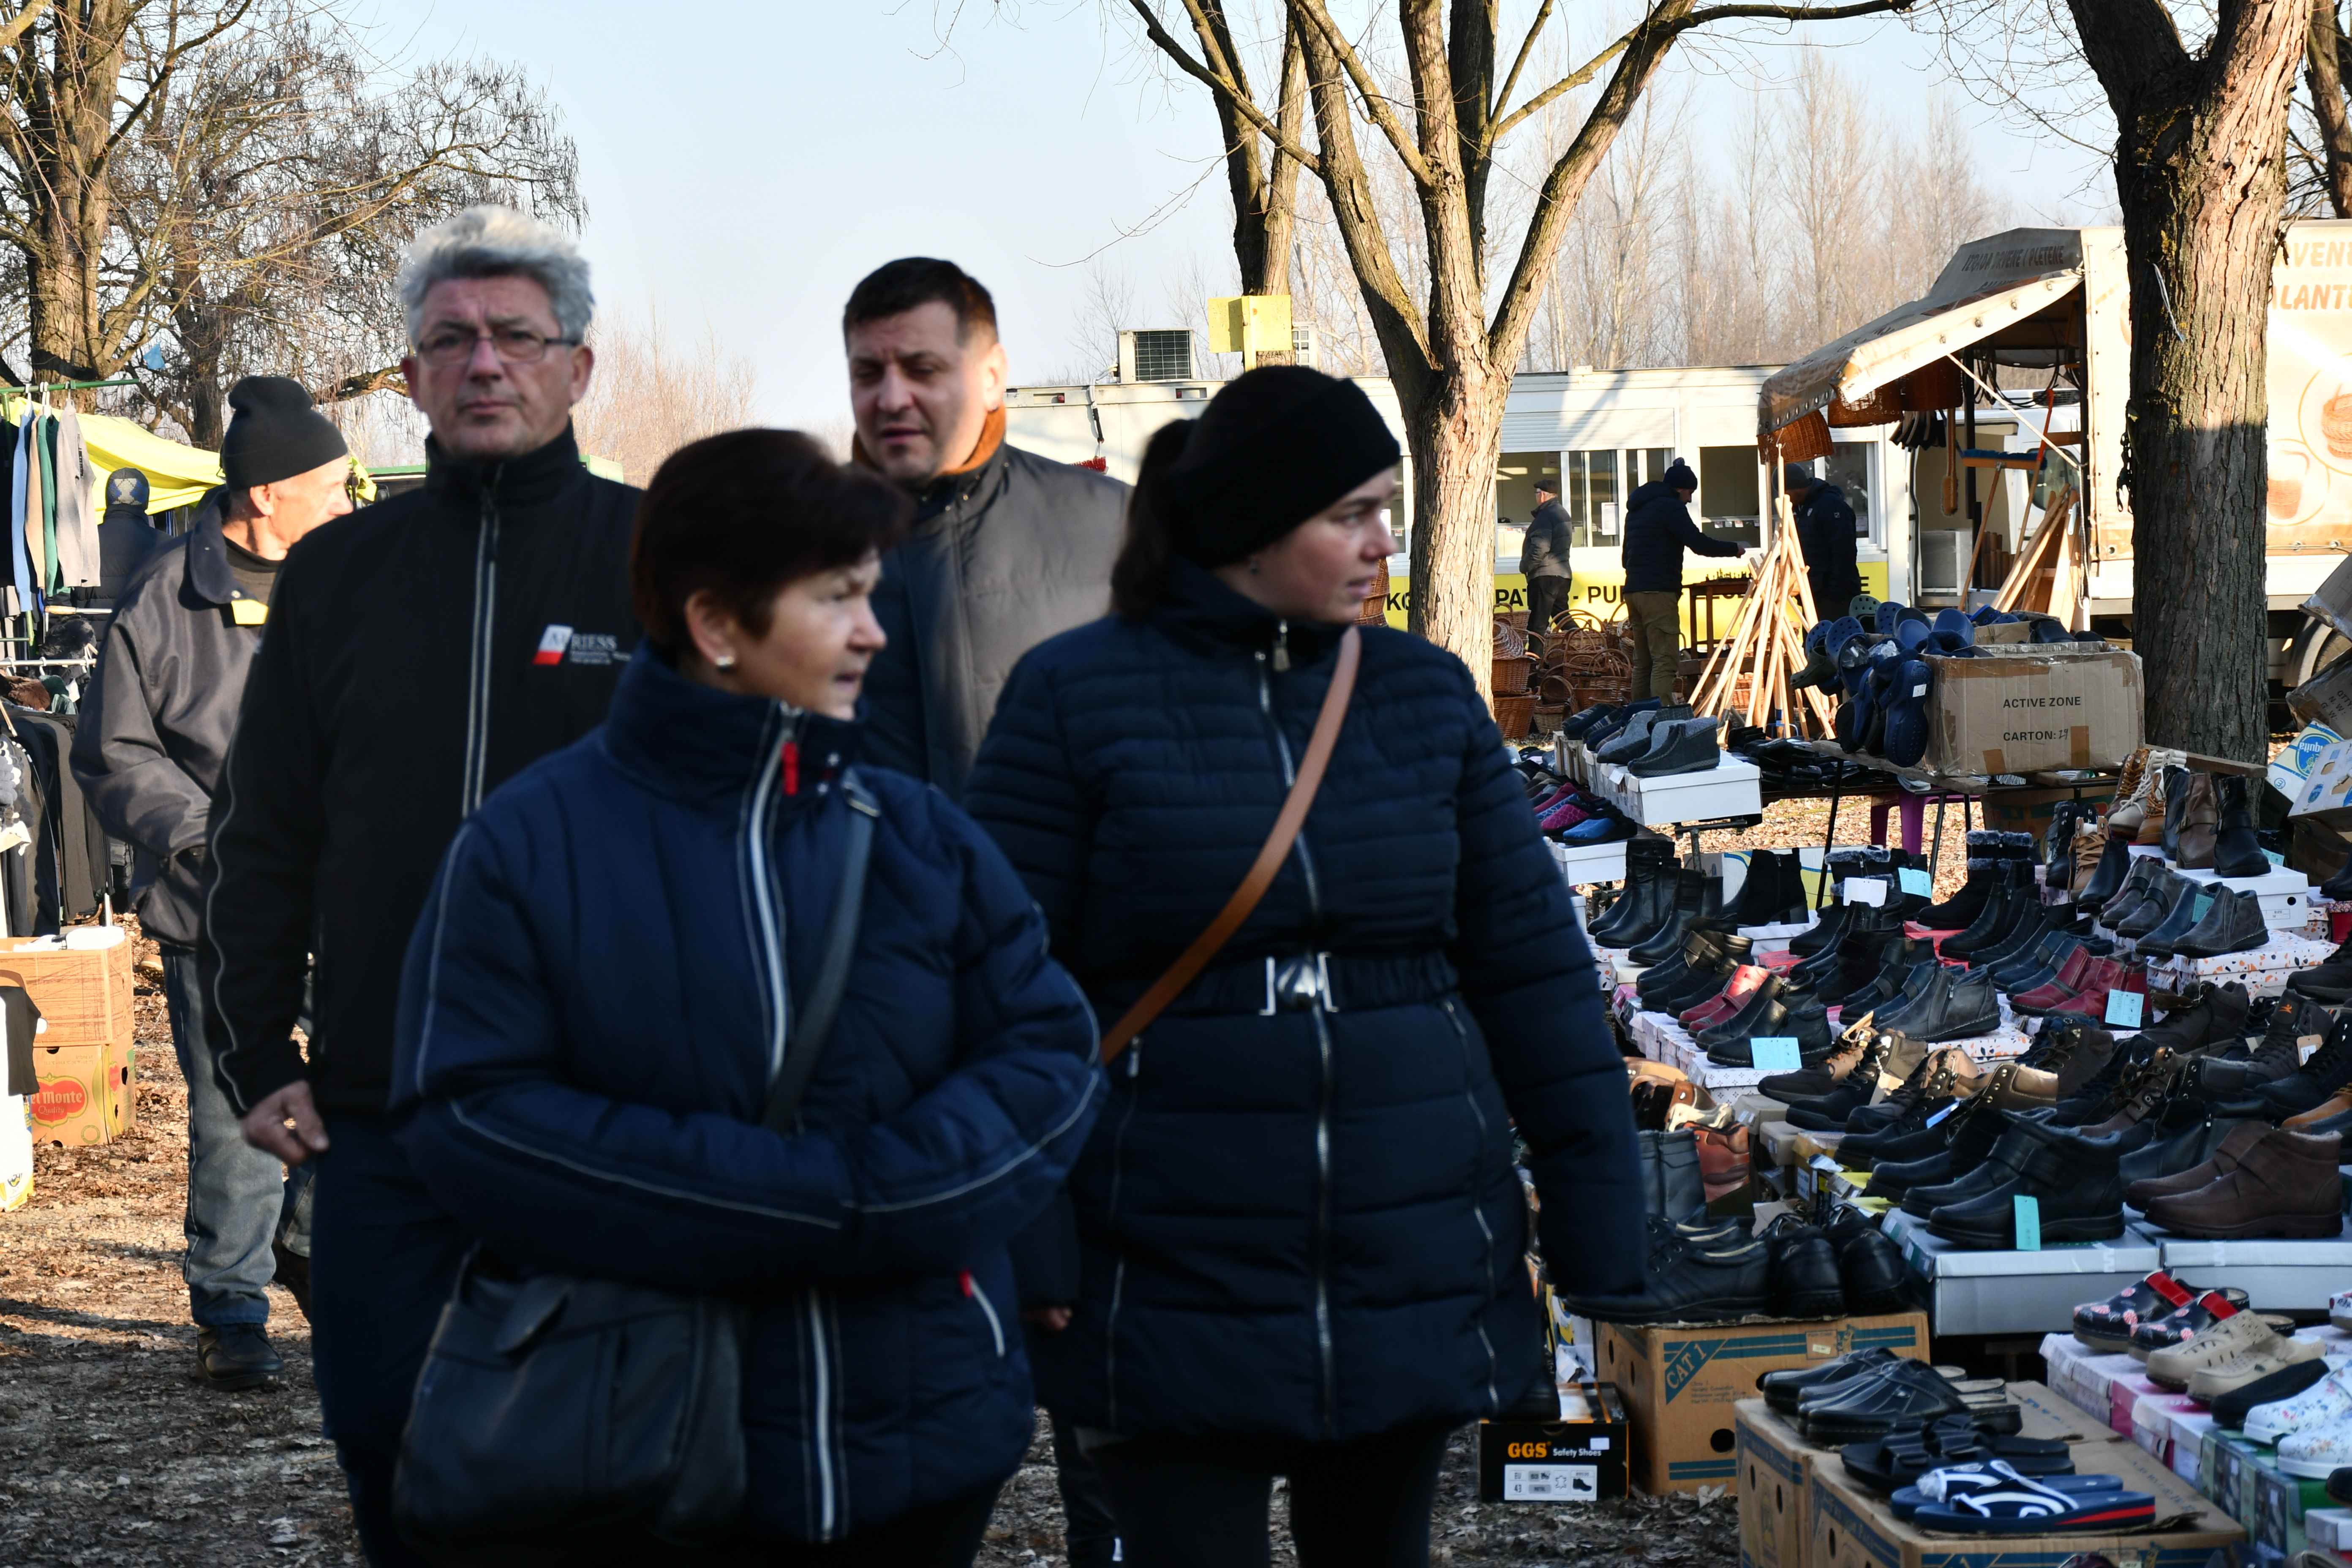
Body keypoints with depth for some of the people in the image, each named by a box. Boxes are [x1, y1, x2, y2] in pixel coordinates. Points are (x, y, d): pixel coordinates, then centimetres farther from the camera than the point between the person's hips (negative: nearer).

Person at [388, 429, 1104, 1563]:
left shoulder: (919, 837, 5)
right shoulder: (530, 846, -5)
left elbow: (1052, 1059, 2)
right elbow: (468, 1117, -12)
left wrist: (880, 1198, -17)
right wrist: (807, 1200, -19)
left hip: (924, 1436, 3)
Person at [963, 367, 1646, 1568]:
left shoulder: (1427, 694, 7)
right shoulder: (1077, 698, -4)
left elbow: (1534, 966, 7)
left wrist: (1603, 1245, 4)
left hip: (1417, 1280, 4)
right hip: (1175, 1298, -3)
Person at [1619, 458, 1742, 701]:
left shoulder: (1637, 508, 23)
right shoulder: (1670, 506, -6)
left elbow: (1625, 556, 30)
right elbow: (1699, 544, -12)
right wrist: (1734, 548, 1)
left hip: (1633, 590, 9)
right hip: (1659, 593, -9)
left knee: (1642, 662, 12)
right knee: (1665, 661, -13)